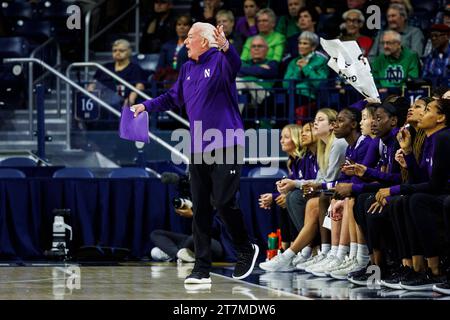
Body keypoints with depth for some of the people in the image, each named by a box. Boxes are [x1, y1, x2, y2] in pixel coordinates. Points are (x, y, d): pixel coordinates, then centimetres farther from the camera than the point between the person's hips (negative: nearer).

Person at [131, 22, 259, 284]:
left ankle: (246, 250, 15)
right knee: (200, 209, 4)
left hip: (226, 146, -7)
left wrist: (226, 47, -51)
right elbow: (173, 98, 30)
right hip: (198, 149, 7)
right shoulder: (187, 69, 16)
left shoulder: (220, 61, -7)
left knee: (224, 202, -9)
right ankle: (202, 269, 6)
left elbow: (235, 65, -31)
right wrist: (146, 106, 20)